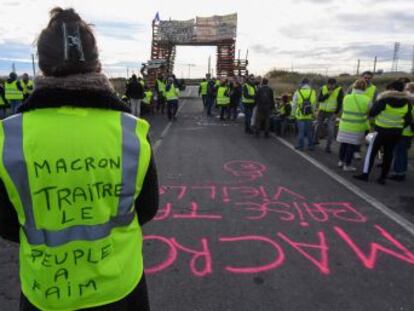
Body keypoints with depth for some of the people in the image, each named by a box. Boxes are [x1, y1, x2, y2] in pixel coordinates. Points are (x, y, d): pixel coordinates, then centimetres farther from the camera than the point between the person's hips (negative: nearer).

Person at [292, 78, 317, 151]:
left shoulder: (297, 92, -4)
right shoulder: (313, 92, 2)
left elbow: (294, 105, 0)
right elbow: (314, 105, 7)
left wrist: (294, 113, 11)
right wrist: (313, 113, 18)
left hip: (300, 115, -2)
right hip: (309, 115, 2)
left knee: (301, 131, 4)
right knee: (309, 131, 11)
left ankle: (300, 146, 8)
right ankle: (310, 146, 17)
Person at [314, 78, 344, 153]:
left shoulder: (339, 90, -10)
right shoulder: (323, 88, -2)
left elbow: (340, 103, -8)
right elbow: (320, 99, -12)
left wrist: (336, 113, -11)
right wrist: (328, 94, -23)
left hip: (332, 113, -3)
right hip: (322, 111, 3)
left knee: (331, 130, -8)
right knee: (317, 126, 13)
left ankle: (328, 147, 0)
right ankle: (315, 140, 37)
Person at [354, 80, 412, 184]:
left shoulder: (385, 100, -15)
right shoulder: (406, 102, 0)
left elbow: (371, 113, -10)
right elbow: (408, 120, 4)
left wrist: (377, 102, 5)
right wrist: (400, 127, 19)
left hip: (382, 130, -4)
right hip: (396, 132, 5)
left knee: (372, 151, 5)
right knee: (388, 154, 11)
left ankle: (365, 174, 3)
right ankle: (383, 178, 14)